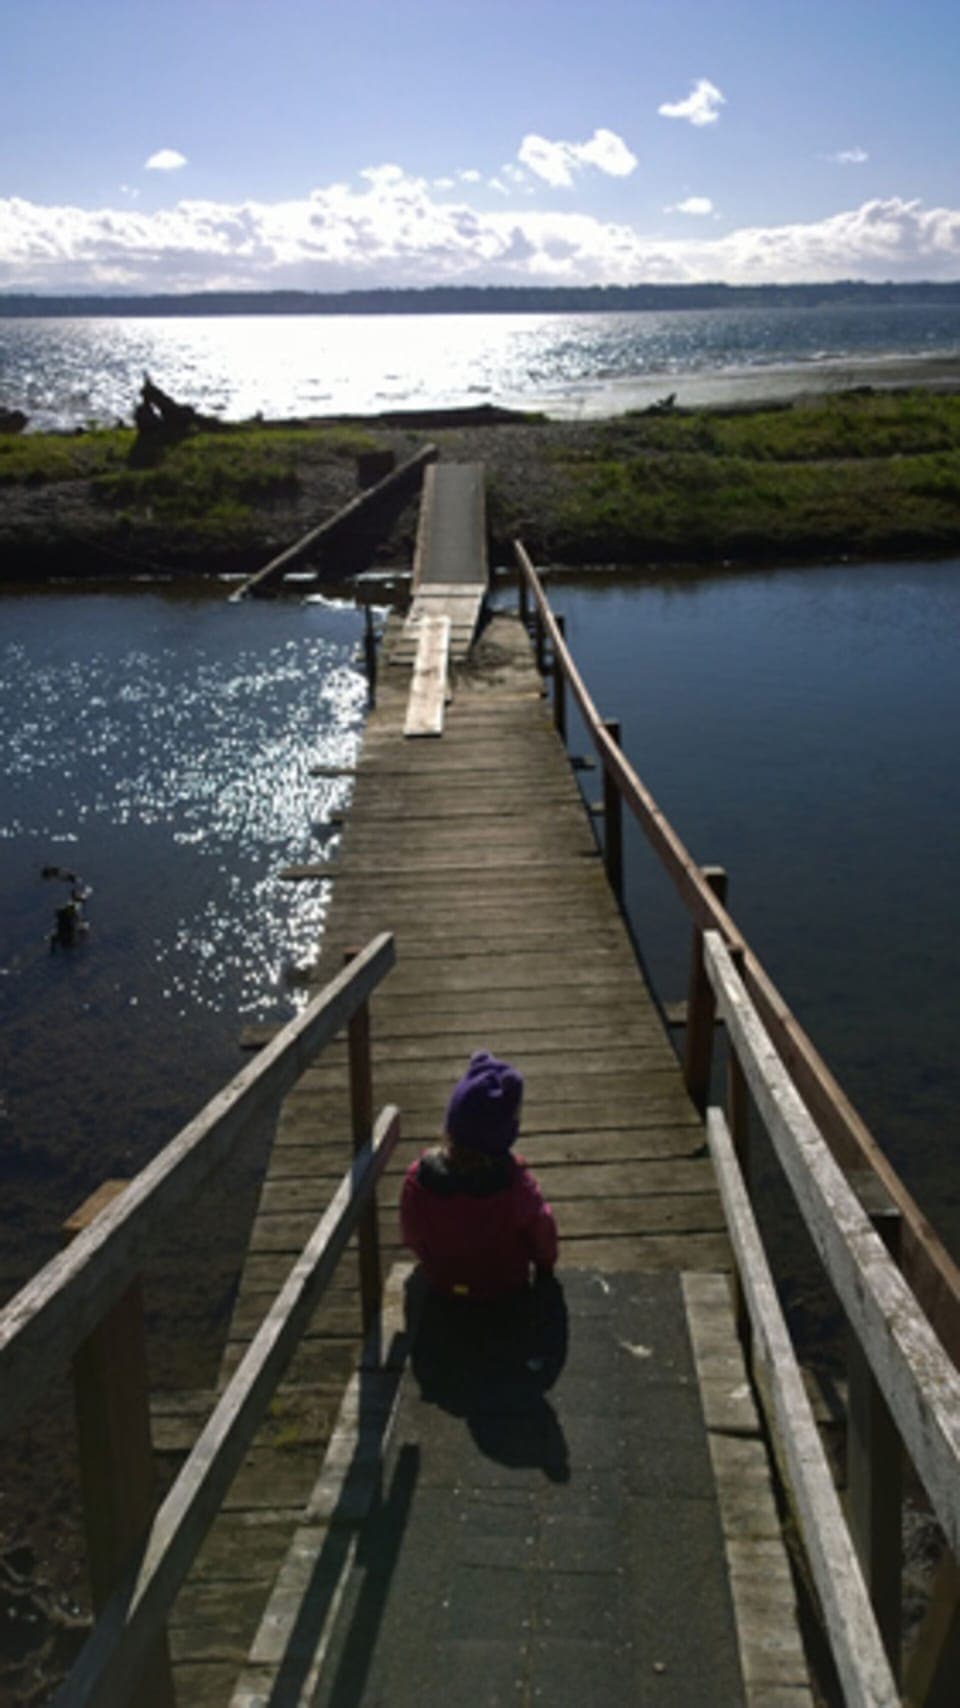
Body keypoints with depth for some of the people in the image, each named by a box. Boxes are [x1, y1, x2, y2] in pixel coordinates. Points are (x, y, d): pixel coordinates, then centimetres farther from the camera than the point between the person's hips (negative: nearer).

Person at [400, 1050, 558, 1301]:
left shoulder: (418, 1179, -27)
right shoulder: (515, 1184, -33)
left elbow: (411, 1238, -9)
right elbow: (542, 1232, -14)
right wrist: (546, 1263, 10)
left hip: (442, 1283, 2)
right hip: (505, 1287, -2)